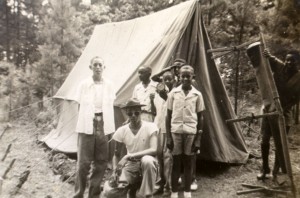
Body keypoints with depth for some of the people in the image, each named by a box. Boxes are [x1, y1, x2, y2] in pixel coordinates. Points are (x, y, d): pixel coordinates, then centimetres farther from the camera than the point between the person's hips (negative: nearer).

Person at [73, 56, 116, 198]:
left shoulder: (108, 85, 7)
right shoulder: (84, 84, 1)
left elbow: (111, 107, 10)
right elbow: (80, 106, 4)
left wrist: (110, 126, 4)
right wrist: (82, 124, -3)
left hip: (103, 124, 3)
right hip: (87, 125, -2)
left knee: (101, 161, 7)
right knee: (84, 161, -2)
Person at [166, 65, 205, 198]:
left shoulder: (197, 95, 1)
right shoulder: (173, 93, 1)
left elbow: (200, 117, 5)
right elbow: (168, 116, 3)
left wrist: (198, 138, 1)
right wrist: (168, 136, -1)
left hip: (191, 132, 0)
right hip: (176, 132, 0)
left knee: (188, 163, 10)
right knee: (176, 163, 7)